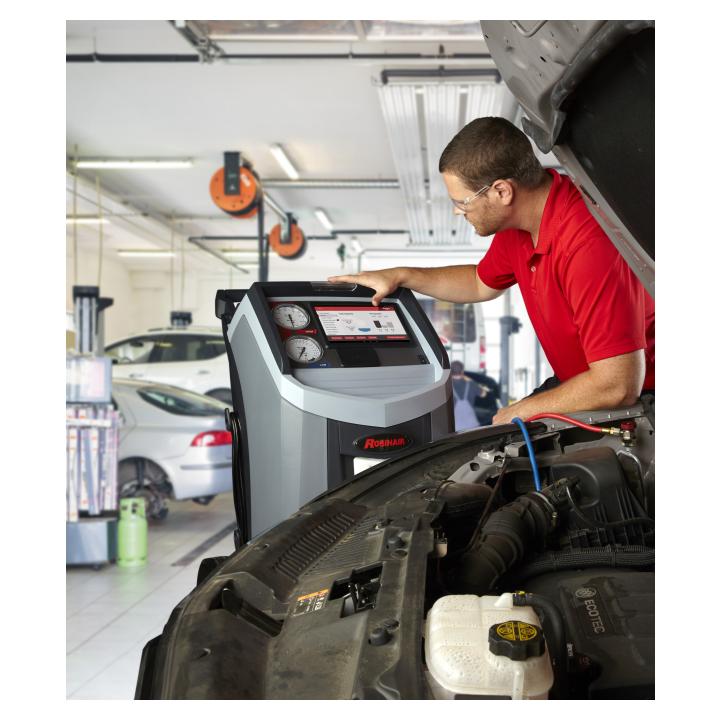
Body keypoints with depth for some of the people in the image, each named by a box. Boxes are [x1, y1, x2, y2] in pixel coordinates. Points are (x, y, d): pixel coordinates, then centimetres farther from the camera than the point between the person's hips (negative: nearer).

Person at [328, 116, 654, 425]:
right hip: (572, 382, 8)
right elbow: (483, 284, 22)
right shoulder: (517, 227, -3)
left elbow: (618, 386, -32)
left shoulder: (589, 245, -33)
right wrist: (401, 276, 14)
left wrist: (523, 411, -19)